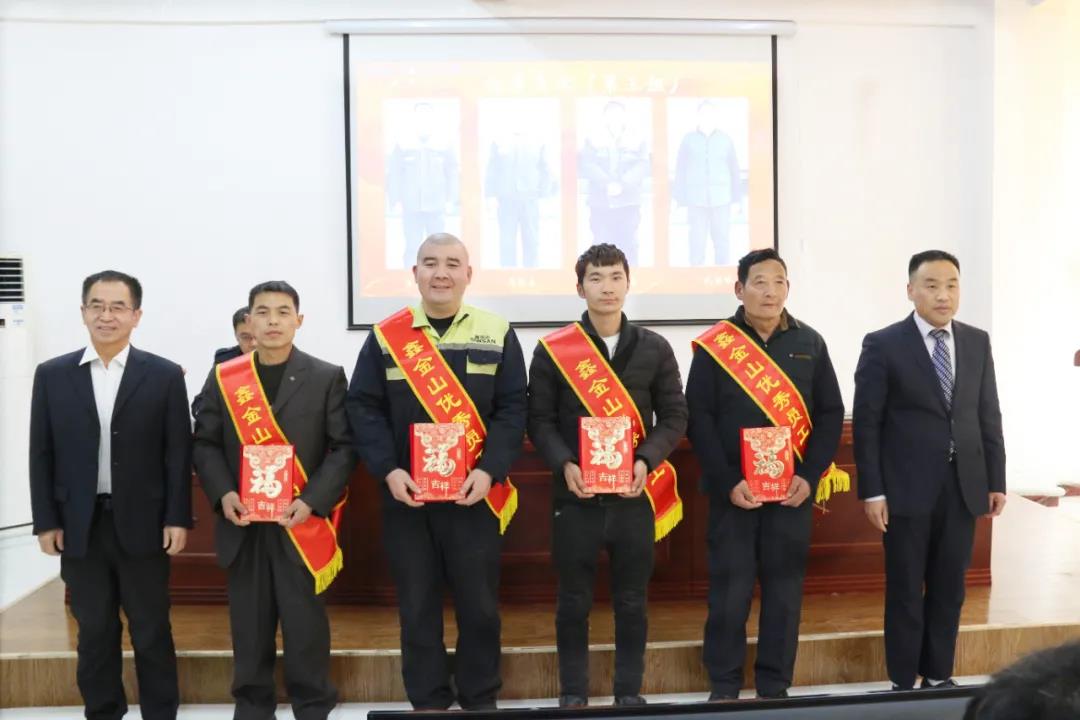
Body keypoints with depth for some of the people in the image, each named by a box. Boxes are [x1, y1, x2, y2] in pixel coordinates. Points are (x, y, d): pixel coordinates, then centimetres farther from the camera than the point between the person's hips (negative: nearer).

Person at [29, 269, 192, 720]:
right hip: (79, 526, 2)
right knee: (94, 632, 12)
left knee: (151, 631, 8)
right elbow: (42, 454, 5)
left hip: (142, 524, -1)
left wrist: (177, 519, -6)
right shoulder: (52, 375, 4)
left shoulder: (165, 376, -1)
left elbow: (178, 453, -2)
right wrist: (46, 522, 0)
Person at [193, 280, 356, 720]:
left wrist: (312, 500, -15)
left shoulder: (327, 378, 2)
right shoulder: (222, 378, 8)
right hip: (242, 523, 2)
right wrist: (222, 493, -9)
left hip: (302, 523, -2)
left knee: (305, 623, 3)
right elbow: (204, 444, 8)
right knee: (249, 623, 10)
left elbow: (343, 447, -3)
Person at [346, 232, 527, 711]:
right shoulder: (385, 337, 3)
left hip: (475, 494, 0)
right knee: (417, 606, 8)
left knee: (479, 604, 6)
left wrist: (489, 469, -14)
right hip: (406, 495, 1)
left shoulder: (497, 335, 2)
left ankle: (480, 702, 23)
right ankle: (427, 703, 22)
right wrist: (388, 470, -12)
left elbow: (512, 410, -2)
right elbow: (363, 408, 0)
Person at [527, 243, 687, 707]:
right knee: (574, 603, 6)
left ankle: (630, 691, 23)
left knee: (632, 602, 10)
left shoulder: (654, 348, 6)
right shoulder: (553, 350, 1)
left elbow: (674, 416, 6)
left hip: (636, 495, 2)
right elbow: (540, 420, 0)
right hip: (575, 497, -1)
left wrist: (646, 461, -10)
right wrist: (564, 465, -16)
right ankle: (573, 694, 19)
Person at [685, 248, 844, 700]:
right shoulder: (714, 346, -2)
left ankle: (775, 687, 21)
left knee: (785, 589, 8)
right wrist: (728, 482, -13)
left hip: (793, 489, 2)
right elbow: (698, 419, -5)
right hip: (734, 490, -2)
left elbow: (831, 413, 5)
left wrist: (809, 476, -7)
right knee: (730, 589, 2)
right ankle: (724, 687, 16)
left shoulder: (809, 343, 7)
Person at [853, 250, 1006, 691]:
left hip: (963, 487, 4)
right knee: (905, 591, 5)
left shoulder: (977, 342, 8)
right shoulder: (883, 345, -6)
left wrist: (996, 480, 6)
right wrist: (872, 491, -12)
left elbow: (988, 416, 10)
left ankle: (939, 676, 25)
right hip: (908, 489, -4)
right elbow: (866, 424, -8)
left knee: (949, 588, 11)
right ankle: (903, 682, 17)